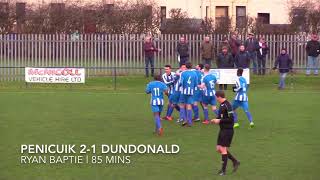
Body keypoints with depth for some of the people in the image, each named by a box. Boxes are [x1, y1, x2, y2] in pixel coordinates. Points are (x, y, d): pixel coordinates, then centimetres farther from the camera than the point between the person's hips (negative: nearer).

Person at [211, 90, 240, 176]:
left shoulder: (227, 106, -18)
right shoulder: (221, 105, 11)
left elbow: (231, 119, -21)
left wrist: (220, 120, -17)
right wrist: (216, 119, 5)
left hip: (228, 130, -10)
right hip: (222, 130, 10)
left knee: (223, 149, -6)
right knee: (219, 149, 10)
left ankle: (223, 170, 1)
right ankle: (235, 161, 20)